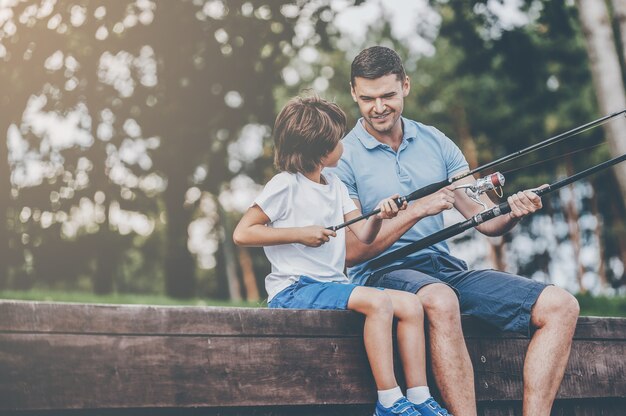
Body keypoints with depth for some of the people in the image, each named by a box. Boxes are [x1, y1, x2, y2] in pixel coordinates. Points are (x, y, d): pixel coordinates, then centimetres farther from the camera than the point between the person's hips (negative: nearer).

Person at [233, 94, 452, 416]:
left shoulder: (335, 186, 17)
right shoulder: (285, 185, -8)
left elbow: (362, 235, 13)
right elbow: (242, 233, -13)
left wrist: (378, 216, -9)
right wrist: (299, 234, -17)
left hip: (332, 285, 9)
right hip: (293, 289, -8)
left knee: (410, 303, -5)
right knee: (377, 302, -29)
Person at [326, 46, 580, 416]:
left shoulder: (435, 143, 13)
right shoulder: (342, 157, -1)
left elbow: (487, 221, 9)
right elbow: (353, 251, -9)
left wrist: (513, 212, -14)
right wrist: (419, 209, -17)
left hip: (447, 268, 6)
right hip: (383, 272, -5)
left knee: (561, 306, -13)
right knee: (439, 300, -41)